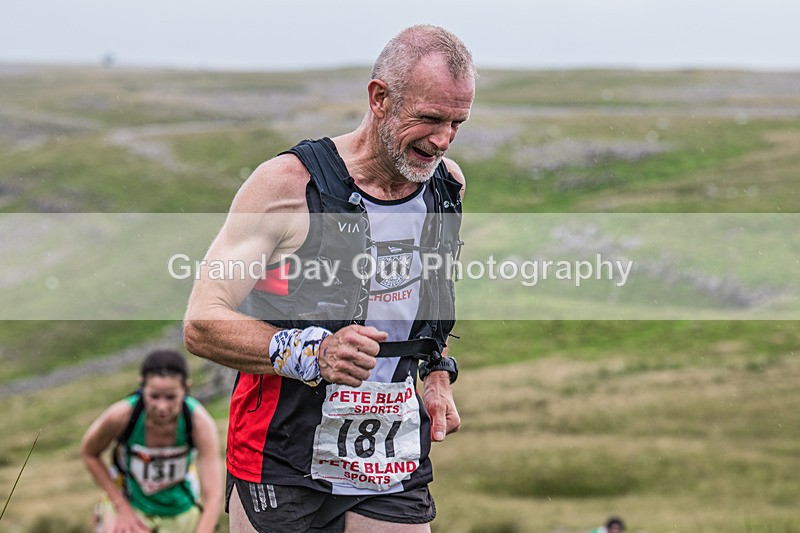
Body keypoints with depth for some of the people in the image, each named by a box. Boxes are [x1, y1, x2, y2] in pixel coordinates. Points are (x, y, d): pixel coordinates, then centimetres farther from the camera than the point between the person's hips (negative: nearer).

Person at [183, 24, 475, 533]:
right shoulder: (289, 184, -14)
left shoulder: (448, 185, 4)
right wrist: (309, 354, -30)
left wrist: (437, 374, 12)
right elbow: (203, 324, -17)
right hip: (284, 469, -4)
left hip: (396, 471, 4)